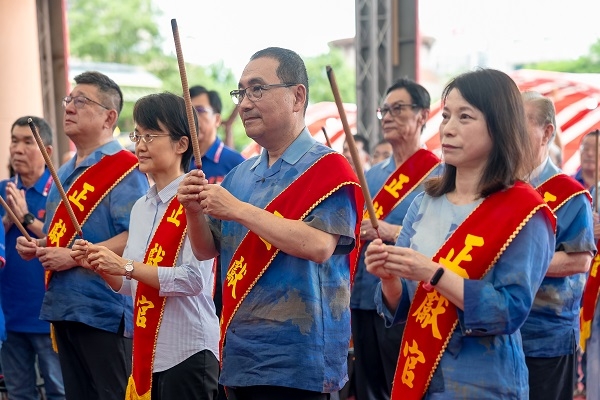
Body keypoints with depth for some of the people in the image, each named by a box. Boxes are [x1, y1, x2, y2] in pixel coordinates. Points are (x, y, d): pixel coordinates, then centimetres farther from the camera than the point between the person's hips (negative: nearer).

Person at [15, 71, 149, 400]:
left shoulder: (123, 169, -12)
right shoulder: (64, 173, 17)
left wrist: (74, 257, -21)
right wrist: (36, 247, 7)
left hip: (105, 310, -9)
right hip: (63, 308, 9)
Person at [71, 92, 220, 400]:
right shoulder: (141, 207, 12)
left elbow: (194, 279, -23)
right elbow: (130, 285, 15)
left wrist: (126, 266, -19)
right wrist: (100, 266, -4)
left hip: (188, 352, -8)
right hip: (147, 353, 8)